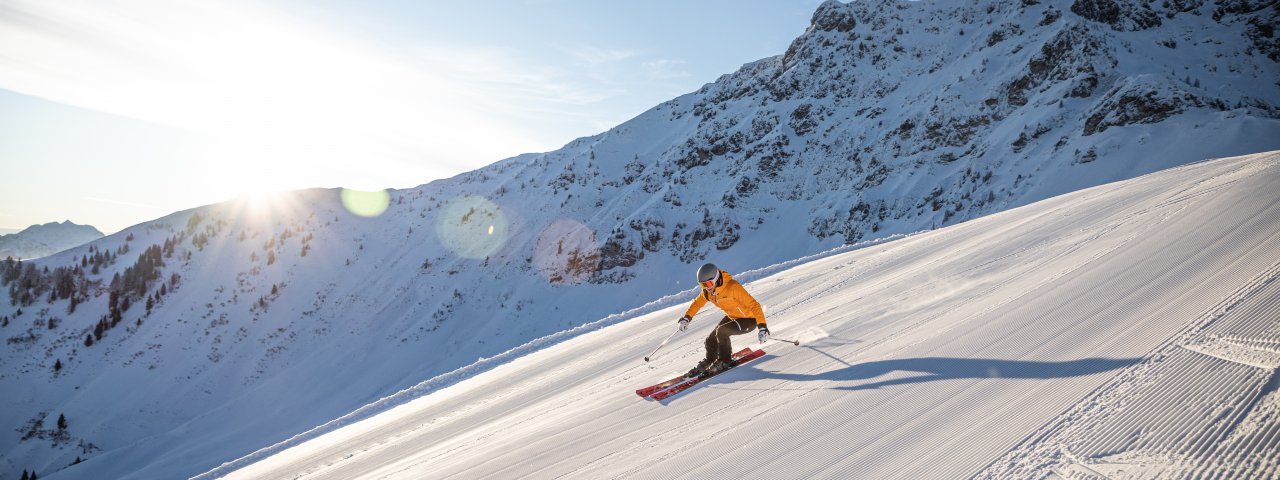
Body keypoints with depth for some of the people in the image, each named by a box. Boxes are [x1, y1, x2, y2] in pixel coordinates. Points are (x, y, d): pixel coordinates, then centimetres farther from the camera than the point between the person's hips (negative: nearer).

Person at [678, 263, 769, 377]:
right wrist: (687, 318, 3)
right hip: (732, 317, 7)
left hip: (749, 320, -7)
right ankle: (709, 361, 33)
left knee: (721, 332, -25)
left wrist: (762, 327, -41)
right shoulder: (707, 290, -11)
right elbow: (698, 302, 10)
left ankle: (725, 361, -3)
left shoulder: (733, 287, -34)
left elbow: (754, 305, -34)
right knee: (711, 340, 3)